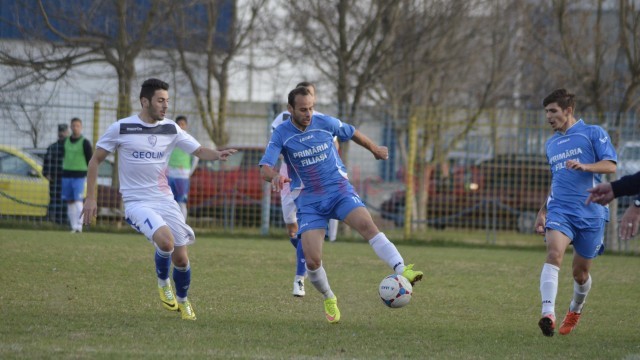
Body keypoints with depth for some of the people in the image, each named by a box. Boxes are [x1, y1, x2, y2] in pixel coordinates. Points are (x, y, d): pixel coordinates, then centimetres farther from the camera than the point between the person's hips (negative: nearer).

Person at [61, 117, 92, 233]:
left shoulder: (85, 143, -4)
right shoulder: (66, 141, 11)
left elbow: (90, 160, -2)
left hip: (79, 176, -6)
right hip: (66, 174, 6)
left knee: (78, 201, -13)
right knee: (70, 202, 5)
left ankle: (79, 226, -15)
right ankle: (74, 226, 10)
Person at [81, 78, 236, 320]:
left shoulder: (171, 129, 4)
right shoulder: (121, 128, -7)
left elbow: (199, 151, 5)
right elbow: (96, 160, 2)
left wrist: (218, 155, -19)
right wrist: (90, 198, -3)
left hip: (165, 200, 4)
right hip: (137, 201, -4)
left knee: (180, 257, 3)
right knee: (166, 241, -29)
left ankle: (182, 300, 31)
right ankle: (162, 282, 1)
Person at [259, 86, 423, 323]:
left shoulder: (326, 123, -2)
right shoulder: (281, 135, -7)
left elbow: (352, 133, 19)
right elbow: (265, 168, -17)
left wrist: (375, 149, 33)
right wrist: (275, 177, -40)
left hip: (339, 190, 1)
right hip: (309, 201, 0)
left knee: (367, 225, -29)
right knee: (312, 260, -14)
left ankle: (402, 271, -41)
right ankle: (329, 300, 16)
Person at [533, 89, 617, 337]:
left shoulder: (593, 133, 1)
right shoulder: (551, 144, 19)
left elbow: (610, 166, -9)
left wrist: (584, 166, -26)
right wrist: (542, 212, 26)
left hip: (590, 212, -3)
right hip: (560, 209, 3)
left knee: (581, 272, 8)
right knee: (554, 254, -25)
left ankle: (575, 309, 39)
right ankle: (548, 313, -39)